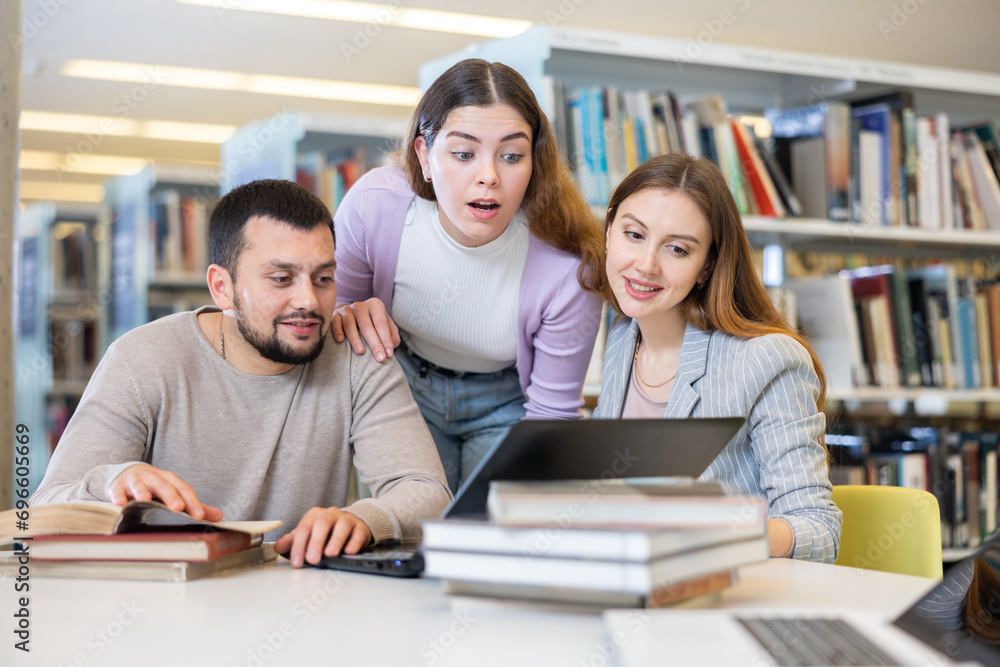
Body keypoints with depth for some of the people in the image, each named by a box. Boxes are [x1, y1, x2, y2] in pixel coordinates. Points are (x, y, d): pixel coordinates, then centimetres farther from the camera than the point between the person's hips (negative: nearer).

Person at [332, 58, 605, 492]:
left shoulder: (568, 266, -29)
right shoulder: (373, 205, -26)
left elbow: (551, 411, -16)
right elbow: (328, 304, -6)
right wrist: (348, 317, -31)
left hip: (507, 401, -1)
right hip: (405, 386, 1)